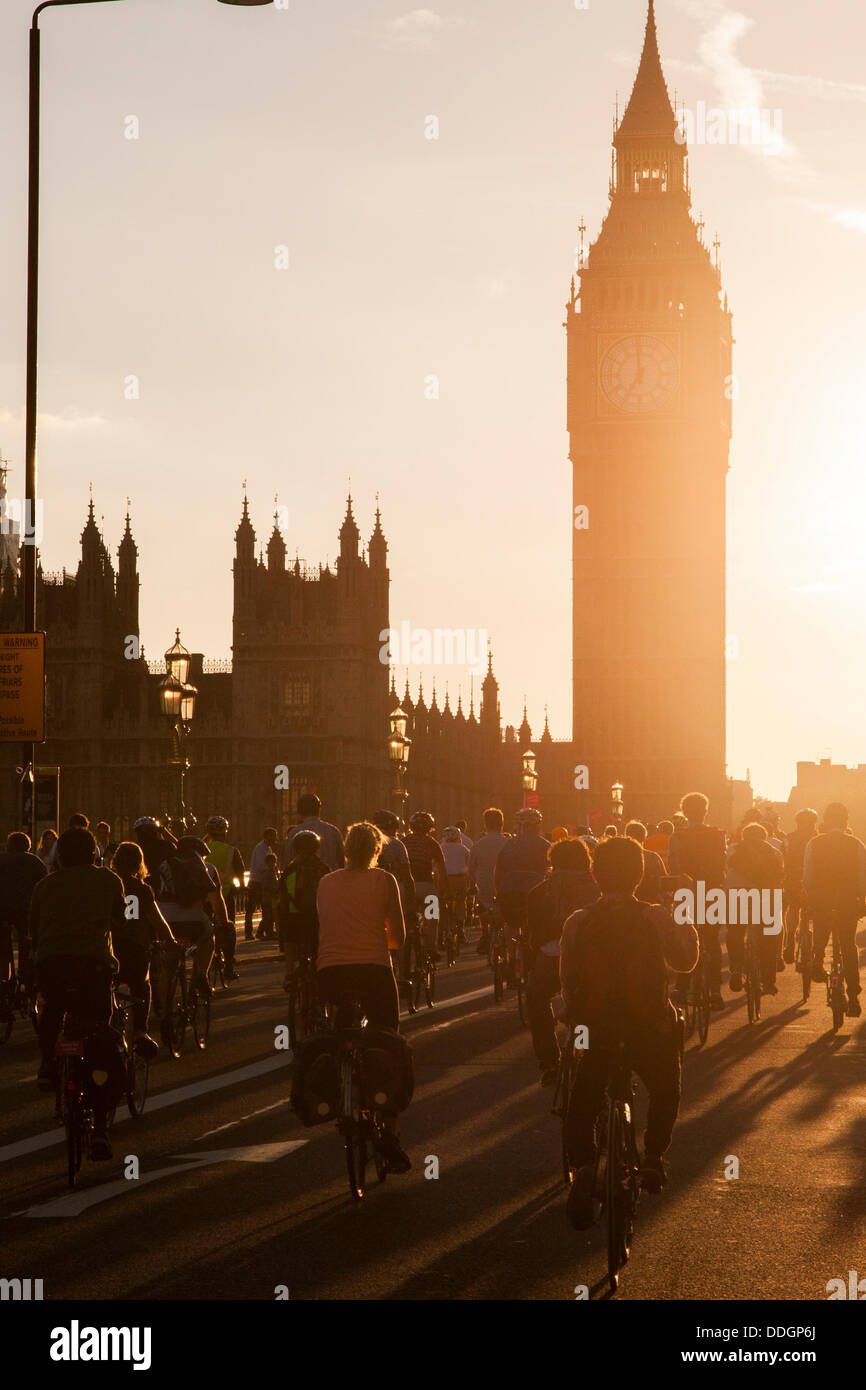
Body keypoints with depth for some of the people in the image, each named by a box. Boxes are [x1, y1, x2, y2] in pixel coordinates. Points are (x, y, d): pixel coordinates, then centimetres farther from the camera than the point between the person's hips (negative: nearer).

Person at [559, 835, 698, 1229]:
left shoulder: (578, 923, -4)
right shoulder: (656, 918, -7)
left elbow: (567, 982, 2)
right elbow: (686, 961, 9)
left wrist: (577, 1019, 20)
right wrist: (685, 915, 22)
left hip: (597, 1029, 0)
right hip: (649, 1029, 0)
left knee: (582, 1106, 15)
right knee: (666, 1090, 30)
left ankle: (583, 1166, -8)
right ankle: (653, 1157, 22)